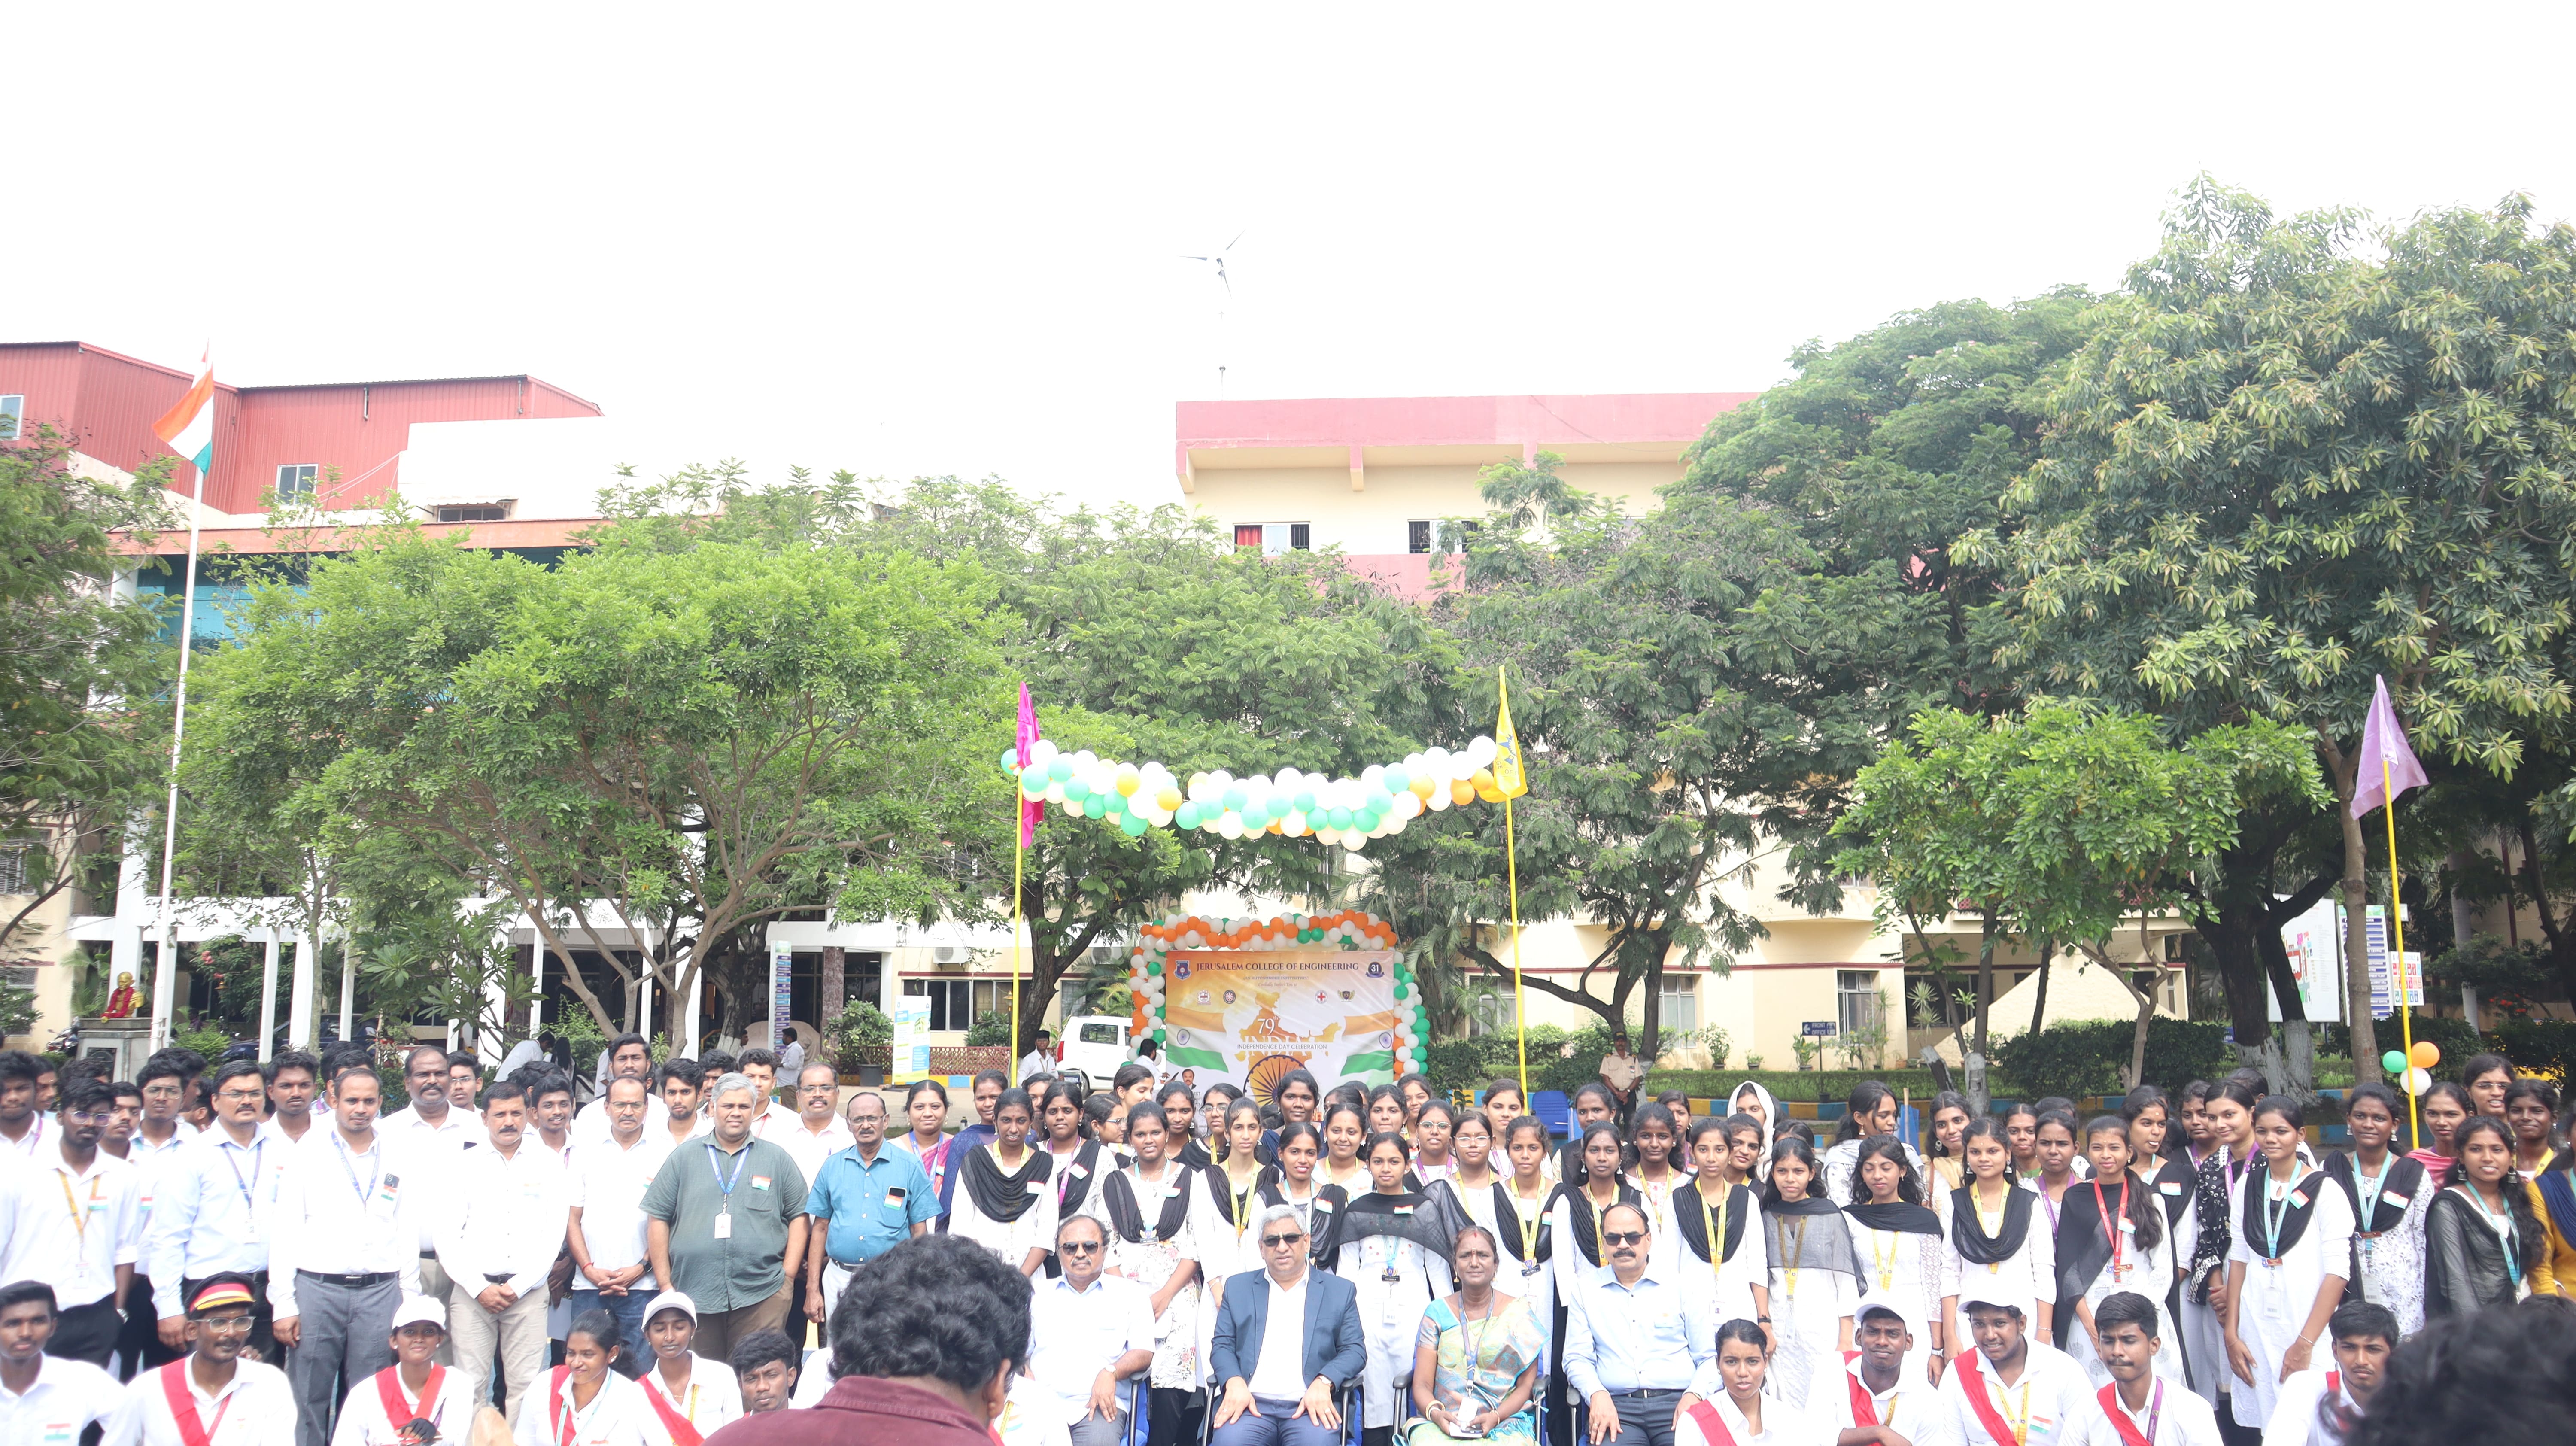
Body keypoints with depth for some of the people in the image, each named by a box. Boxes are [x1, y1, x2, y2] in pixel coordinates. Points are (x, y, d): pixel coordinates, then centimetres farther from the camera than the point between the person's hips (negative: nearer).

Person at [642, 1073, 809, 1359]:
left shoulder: (777, 1159, 10)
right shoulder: (684, 1157, 10)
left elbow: (798, 1216, 10)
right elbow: (658, 1219, 9)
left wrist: (788, 1276, 1)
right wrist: (665, 1284, 2)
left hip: (762, 1295, 0)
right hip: (694, 1295, 1)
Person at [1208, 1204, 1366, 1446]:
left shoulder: (1341, 1291, 15)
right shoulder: (1238, 1289, 19)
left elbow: (1355, 1350, 9)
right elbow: (1222, 1346, 14)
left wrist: (1323, 1383, -10)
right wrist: (1234, 1383, -8)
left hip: (1311, 1406, -1)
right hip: (1251, 1404, 1)